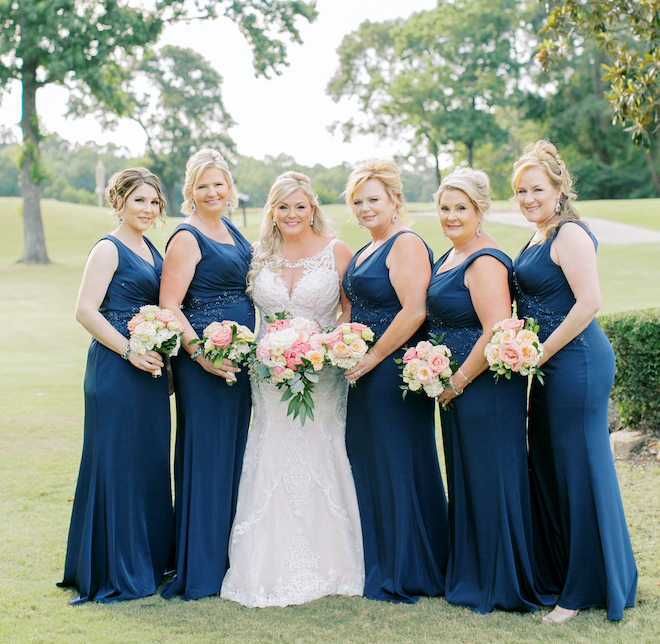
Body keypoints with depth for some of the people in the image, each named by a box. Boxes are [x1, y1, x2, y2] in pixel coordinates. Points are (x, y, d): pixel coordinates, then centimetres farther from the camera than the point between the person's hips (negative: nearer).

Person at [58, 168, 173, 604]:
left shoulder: (150, 250, 16)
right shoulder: (109, 249, -8)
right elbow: (86, 311, -16)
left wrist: (167, 361, 15)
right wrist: (129, 350, -19)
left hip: (150, 368, 8)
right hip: (116, 371, -8)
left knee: (152, 462, 13)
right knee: (117, 463, -1)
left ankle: (150, 559, 27)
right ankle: (114, 572, 10)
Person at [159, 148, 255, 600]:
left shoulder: (233, 232, 15)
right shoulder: (187, 238, -8)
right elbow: (168, 307, -15)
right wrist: (200, 352, -24)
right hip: (204, 360, -8)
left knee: (235, 452, 13)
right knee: (205, 453, -3)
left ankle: (228, 555, 26)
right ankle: (200, 568, 7)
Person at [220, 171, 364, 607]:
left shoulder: (336, 251, 0)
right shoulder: (260, 254, 8)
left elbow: (355, 310, 2)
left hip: (323, 372, -2)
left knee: (320, 455, 0)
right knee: (273, 461, 1)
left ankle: (325, 566, 13)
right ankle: (274, 568, 11)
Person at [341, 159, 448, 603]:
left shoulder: (406, 245, -12)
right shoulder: (368, 251, 18)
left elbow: (414, 312, -22)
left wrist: (372, 357, -17)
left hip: (396, 371, -10)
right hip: (368, 373, 10)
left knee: (398, 467, -1)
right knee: (369, 466, 14)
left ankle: (408, 575, 12)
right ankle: (379, 563, 26)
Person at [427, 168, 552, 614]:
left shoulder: (485, 261, -17)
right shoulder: (452, 255, 14)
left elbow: (496, 333, -25)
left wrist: (458, 382, -17)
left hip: (486, 389, -10)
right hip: (458, 390, 10)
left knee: (489, 481, 0)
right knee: (465, 480, 17)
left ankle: (498, 586, 15)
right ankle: (470, 577, 32)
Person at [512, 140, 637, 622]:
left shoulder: (570, 235, -12)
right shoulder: (539, 238, 16)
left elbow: (589, 303, -21)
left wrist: (540, 354, -17)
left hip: (577, 363, -10)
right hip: (550, 367, 10)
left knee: (580, 471, -2)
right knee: (547, 469, 16)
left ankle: (587, 589, 11)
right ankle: (556, 573, 30)